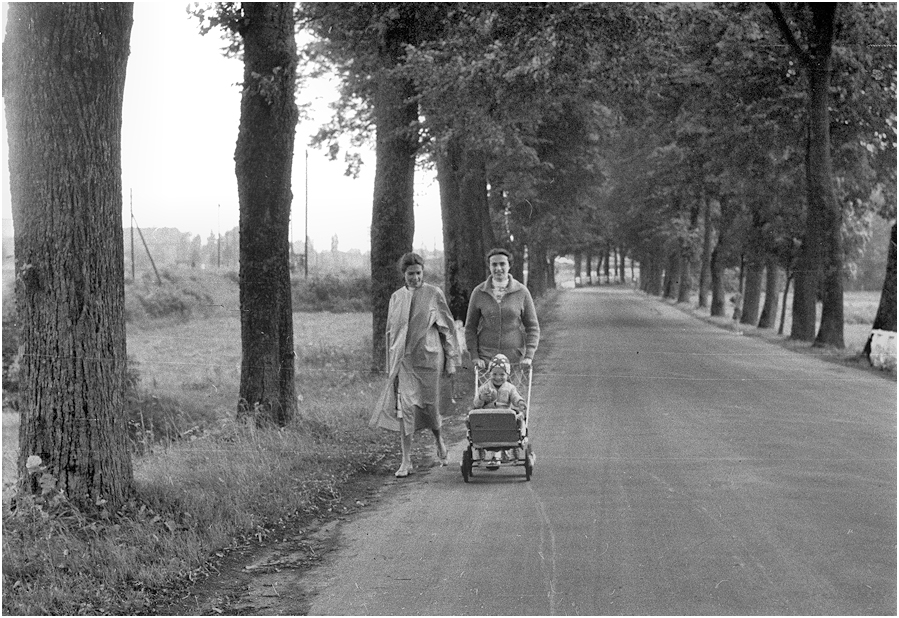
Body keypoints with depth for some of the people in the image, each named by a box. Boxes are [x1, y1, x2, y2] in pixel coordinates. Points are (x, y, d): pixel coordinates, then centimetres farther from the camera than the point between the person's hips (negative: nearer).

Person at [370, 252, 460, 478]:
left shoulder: (434, 294, 0)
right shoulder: (396, 298, 9)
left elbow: (448, 328, 3)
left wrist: (451, 360, 1)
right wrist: (390, 365, 14)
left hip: (428, 357, -2)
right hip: (403, 359, 2)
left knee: (428, 404, -1)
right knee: (404, 408, -5)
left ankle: (439, 439, 32)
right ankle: (406, 461, -1)